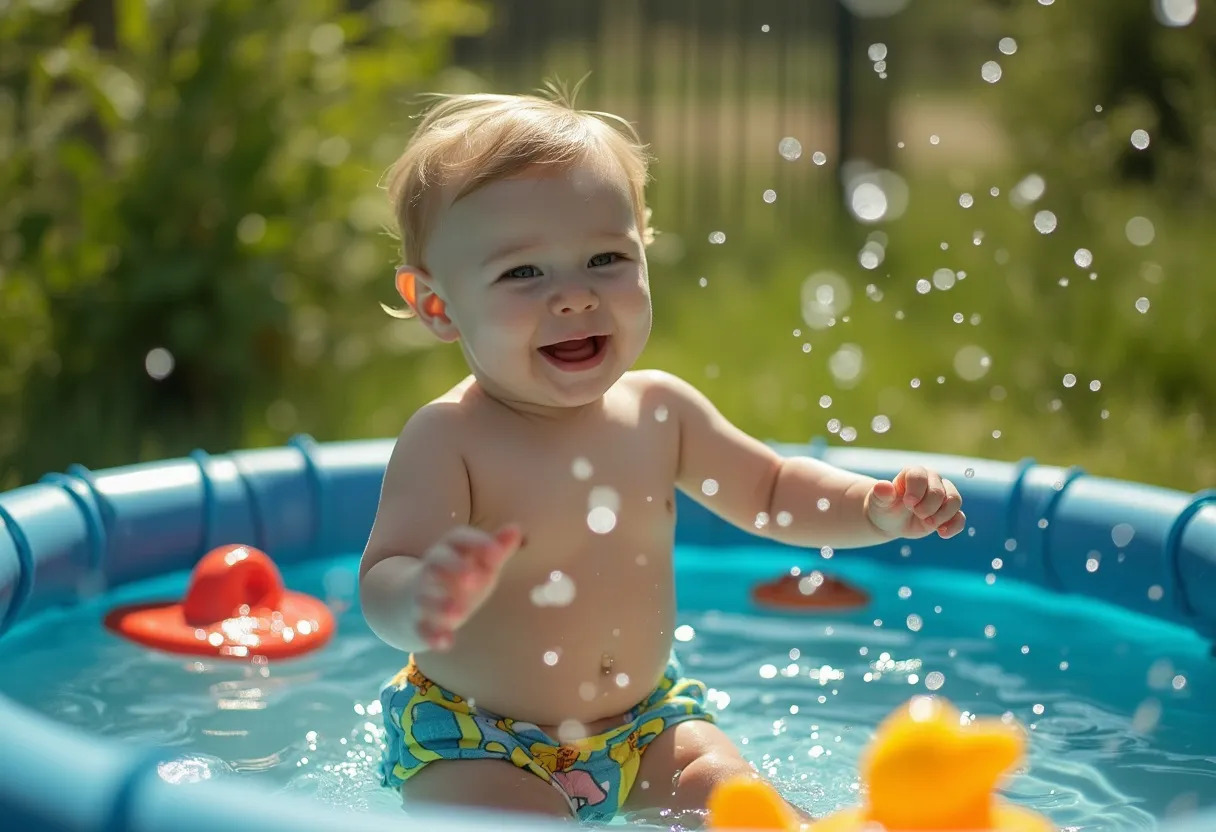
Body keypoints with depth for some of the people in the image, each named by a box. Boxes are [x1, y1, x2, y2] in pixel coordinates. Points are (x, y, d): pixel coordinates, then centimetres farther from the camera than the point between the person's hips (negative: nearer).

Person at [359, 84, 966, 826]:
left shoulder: (659, 410, -4)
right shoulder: (447, 440, -21)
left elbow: (769, 490, 13)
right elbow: (384, 586, -31)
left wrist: (878, 506, -6)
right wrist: (428, 598, -56)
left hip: (646, 724, 5)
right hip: (476, 744, -5)